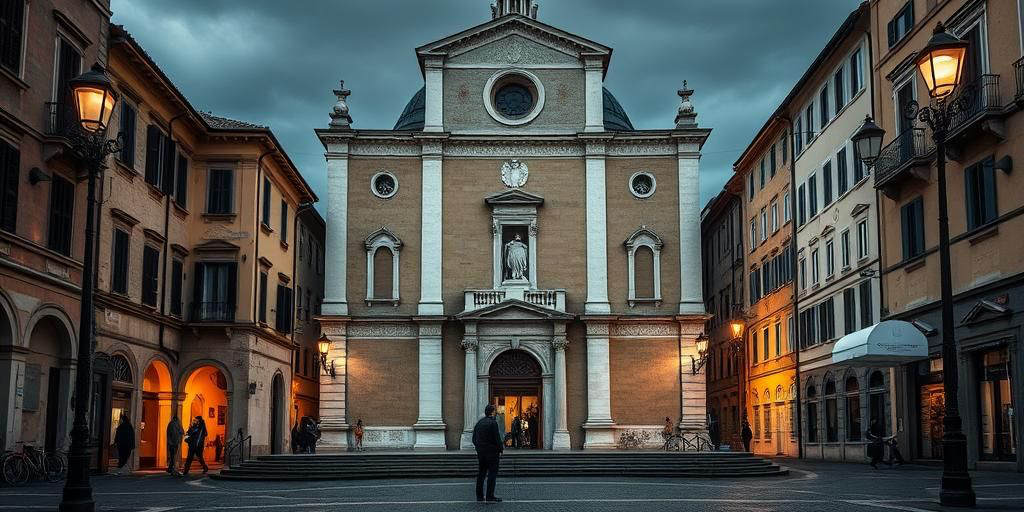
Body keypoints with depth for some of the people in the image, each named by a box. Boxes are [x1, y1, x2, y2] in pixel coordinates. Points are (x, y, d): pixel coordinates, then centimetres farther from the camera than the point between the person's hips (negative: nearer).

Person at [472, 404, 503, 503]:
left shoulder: (479, 422, 8)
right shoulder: (493, 423, -14)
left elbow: (474, 438, 12)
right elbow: (497, 438, -17)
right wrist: (501, 448, -6)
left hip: (481, 452, 7)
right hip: (492, 451, -7)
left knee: (481, 474, 12)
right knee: (492, 474, -2)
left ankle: (479, 496, 15)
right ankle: (490, 496, -4)